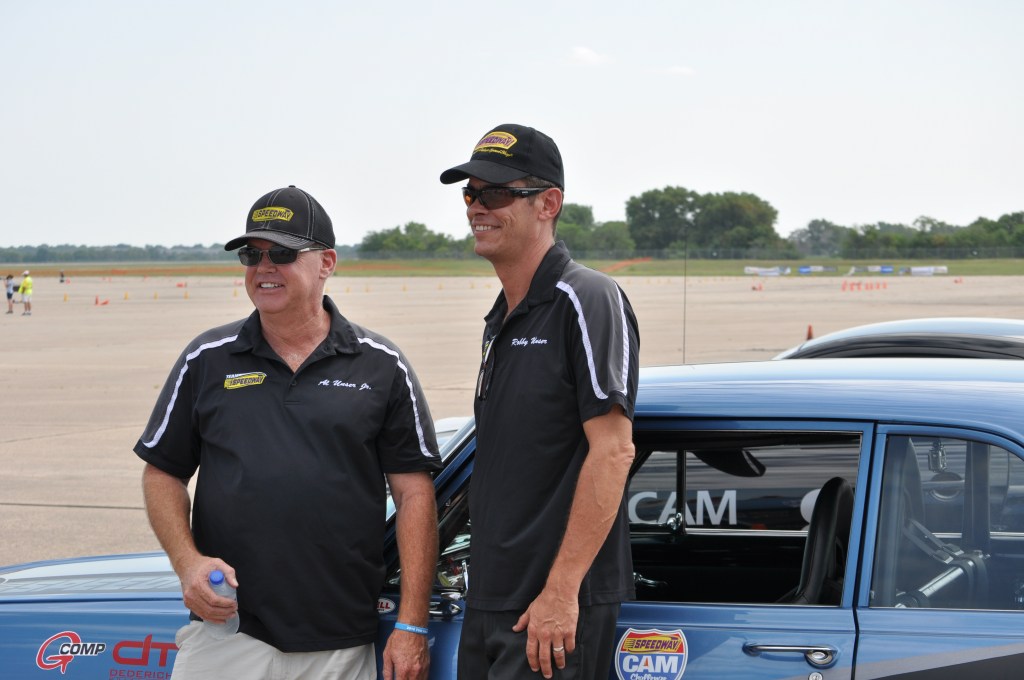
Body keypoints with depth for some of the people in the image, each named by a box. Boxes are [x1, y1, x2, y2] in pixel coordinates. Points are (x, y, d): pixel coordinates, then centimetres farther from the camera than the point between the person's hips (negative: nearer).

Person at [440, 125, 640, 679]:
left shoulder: (586, 300, -11)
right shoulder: (501, 320, 17)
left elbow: (613, 451, -18)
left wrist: (561, 590, -22)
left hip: (556, 611, -9)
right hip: (491, 604, 9)